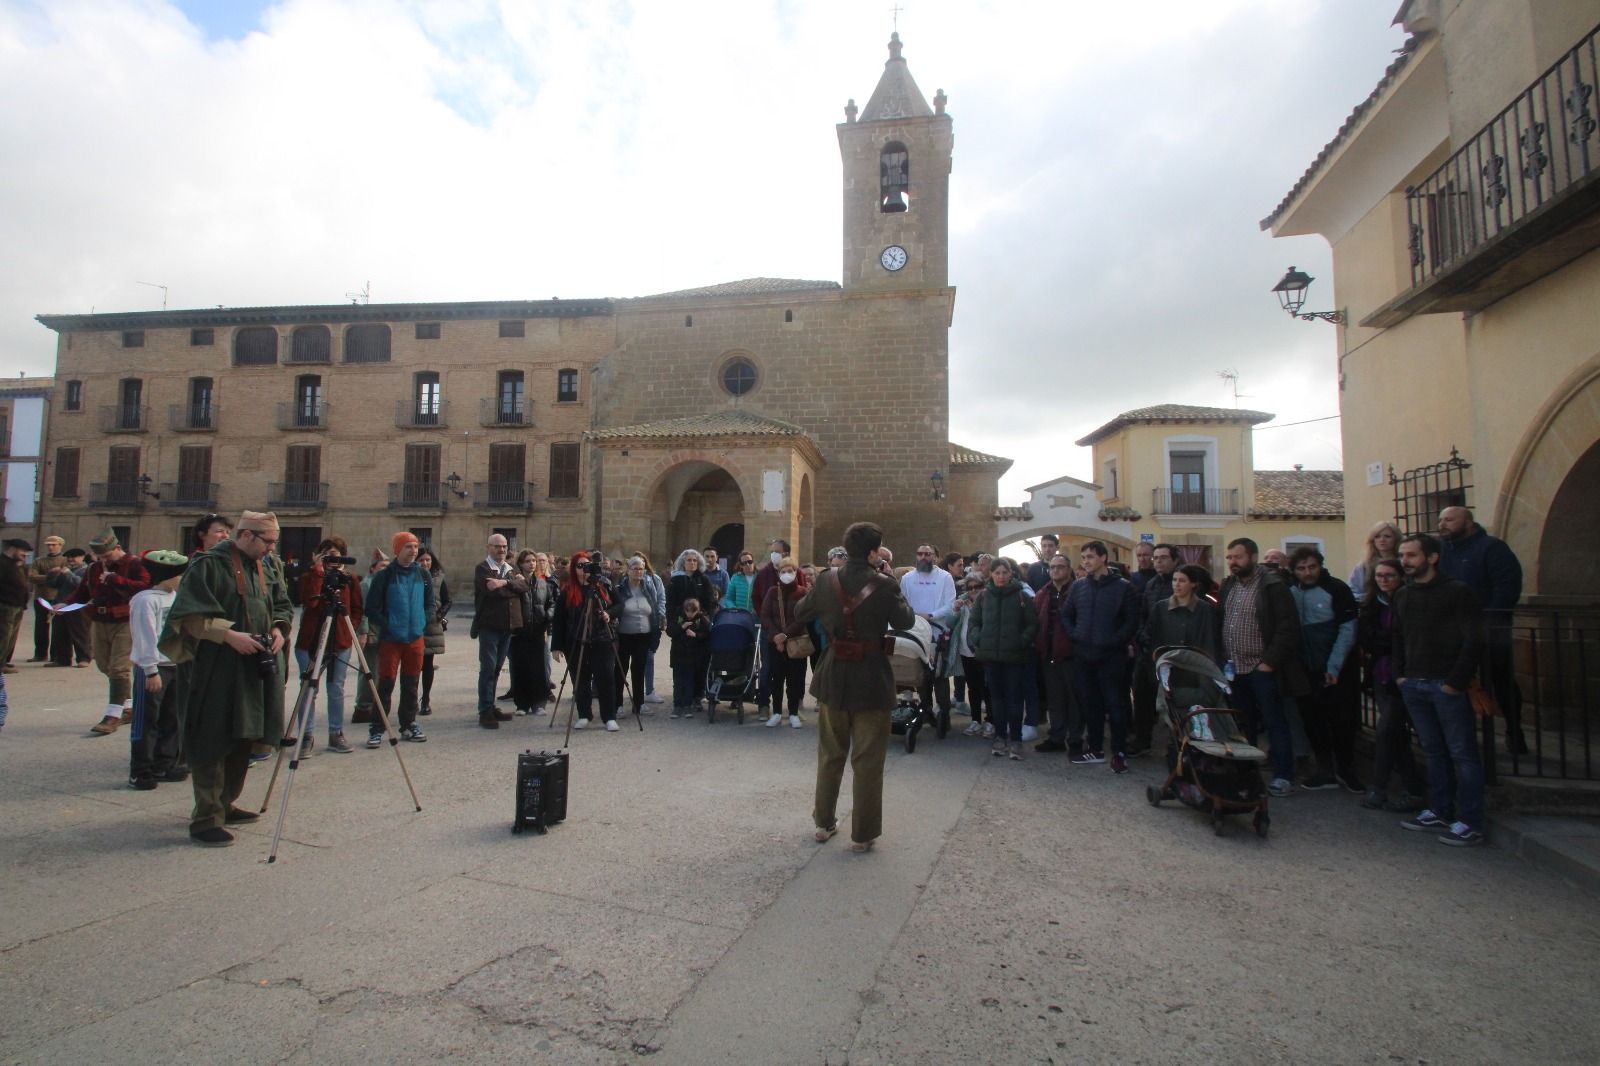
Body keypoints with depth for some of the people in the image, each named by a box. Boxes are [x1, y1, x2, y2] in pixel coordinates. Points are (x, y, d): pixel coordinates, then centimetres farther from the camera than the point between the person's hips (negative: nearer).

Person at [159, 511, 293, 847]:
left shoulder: (270, 566, 13)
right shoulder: (209, 565, -8)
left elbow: (283, 605, 21)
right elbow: (190, 615, -13)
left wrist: (279, 628, 2)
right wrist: (229, 634, -22)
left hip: (259, 668, 7)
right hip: (218, 668, -7)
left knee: (244, 738, 14)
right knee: (213, 742, -4)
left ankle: (224, 804, 28)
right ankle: (206, 820, 4)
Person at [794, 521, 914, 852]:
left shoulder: (827, 583, -5)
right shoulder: (884, 587, -16)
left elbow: (799, 614, 9)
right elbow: (905, 622, -1)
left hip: (833, 678, 4)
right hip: (871, 681, -4)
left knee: (830, 755, 19)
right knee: (867, 762, 8)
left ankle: (823, 823, 30)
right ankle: (862, 834, 17)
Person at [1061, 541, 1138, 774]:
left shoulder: (1122, 587, -3)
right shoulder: (1078, 586, 8)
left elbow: (1132, 621, -4)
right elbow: (1066, 615, 14)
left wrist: (1115, 641, -12)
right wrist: (1075, 636, 1)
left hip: (1111, 657, -4)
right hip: (1083, 656, 4)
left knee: (1115, 704, 1)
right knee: (1090, 703, 11)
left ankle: (1119, 753, 11)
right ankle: (1095, 749, 22)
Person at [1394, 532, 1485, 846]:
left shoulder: (1456, 591, -7)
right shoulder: (1402, 595, 12)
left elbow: (1473, 640, -11)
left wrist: (1455, 682, -15)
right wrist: (1400, 674, 10)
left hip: (1447, 686, -6)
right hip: (1414, 685, 6)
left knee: (1462, 753, -1)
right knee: (1433, 751, 13)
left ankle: (1470, 823, 3)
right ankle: (1439, 811, 22)